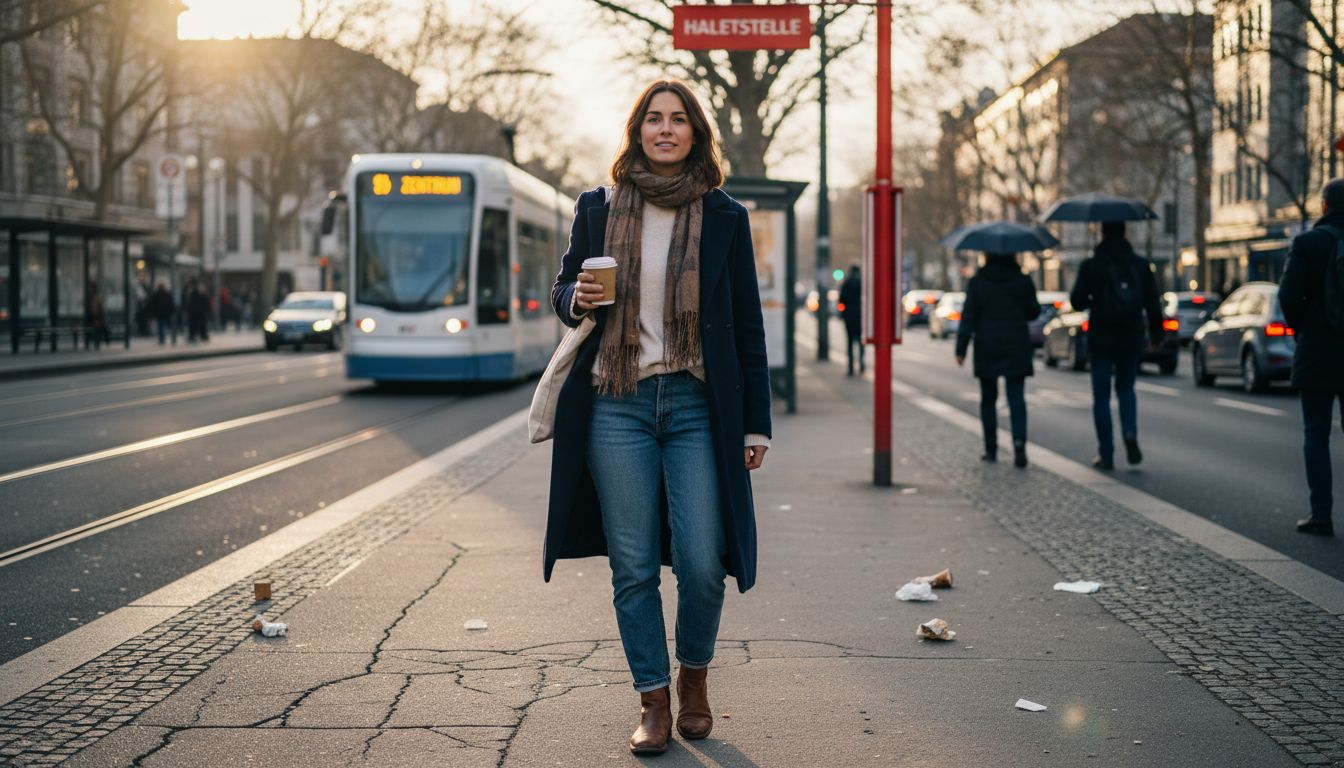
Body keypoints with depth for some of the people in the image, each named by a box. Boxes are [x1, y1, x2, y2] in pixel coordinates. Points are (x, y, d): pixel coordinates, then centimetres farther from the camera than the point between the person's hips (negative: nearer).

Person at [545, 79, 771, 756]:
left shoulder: (725, 217, 6)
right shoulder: (597, 209, 8)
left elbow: (748, 325, 7)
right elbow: (563, 289, 19)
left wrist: (756, 422, 3)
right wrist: (577, 298, -7)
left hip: (697, 407, -1)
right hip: (617, 407, 1)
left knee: (702, 564, -5)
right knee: (633, 567, 2)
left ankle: (694, 674, 22)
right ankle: (654, 699, 16)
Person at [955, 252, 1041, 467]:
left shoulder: (977, 283, -4)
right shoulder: (1023, 281, 0)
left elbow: (968, 318, -7)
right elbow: (1034, 312, 8)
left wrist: (961, 350, -5)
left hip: (987, 349, 0)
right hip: (1016, 349, 0)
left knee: (988, 399, 11)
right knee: (1016, 396, 0)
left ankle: (991, 449, 13)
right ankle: (1019, 440, -23)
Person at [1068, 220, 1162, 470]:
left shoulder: (1091, 266, -8)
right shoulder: (1141, 264, 0)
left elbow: (1077, 301, -7)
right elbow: (1152, 302, 0)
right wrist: (1156, 332, 11)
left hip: (1101, 339, -2)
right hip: (1131, 339, 2)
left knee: (1101, 396, 7)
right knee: (1126, 388, 20)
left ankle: (1106, 454, 5)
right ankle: (1130, 435, -5)